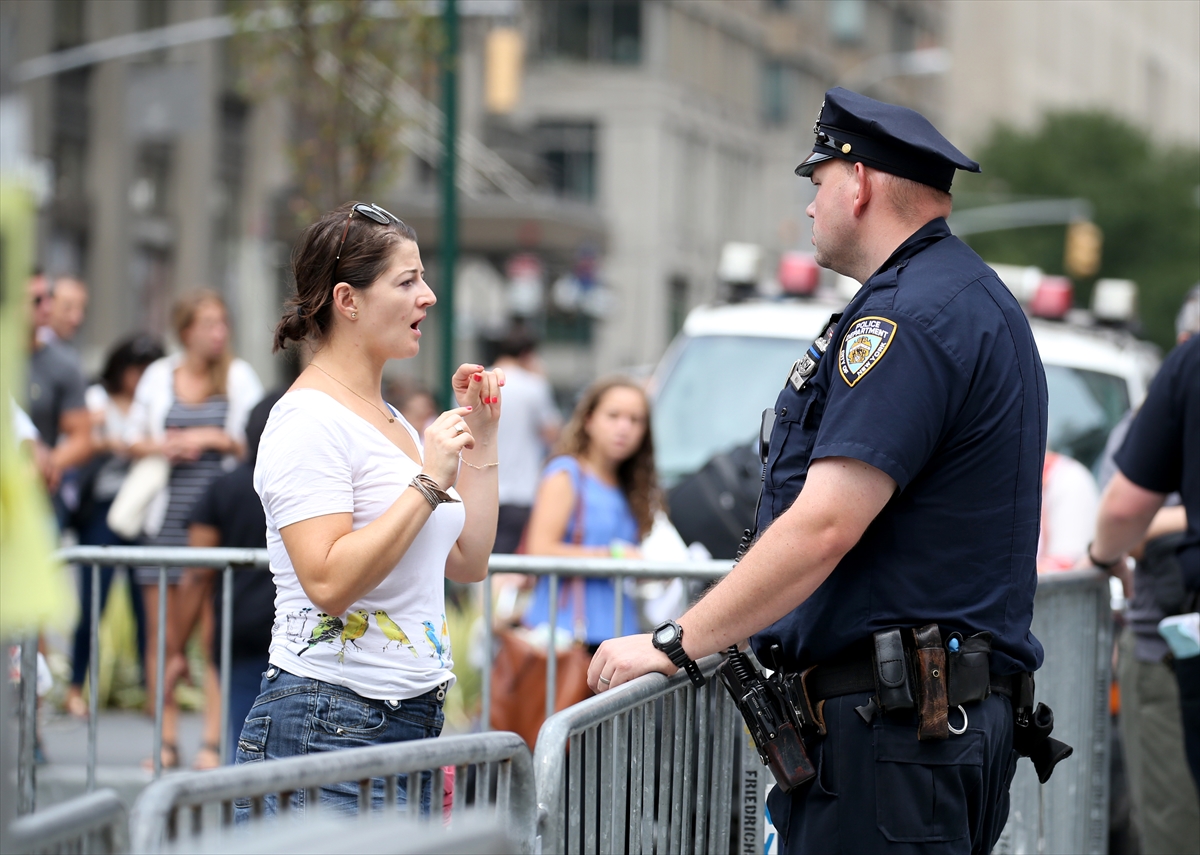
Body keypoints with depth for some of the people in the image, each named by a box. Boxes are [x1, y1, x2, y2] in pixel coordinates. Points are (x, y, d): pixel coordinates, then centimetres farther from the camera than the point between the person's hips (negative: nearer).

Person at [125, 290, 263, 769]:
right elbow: (133, 440, 15)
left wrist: (212, 439, -8)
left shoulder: (238, 376, 6)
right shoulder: (159, 376, 11)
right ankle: (165, 738, 6)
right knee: (162, 635, 0)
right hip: (165, 519, 2)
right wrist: (160, 447, -4)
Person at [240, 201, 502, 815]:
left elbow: (467, 562, 19)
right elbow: (329, 584, -23)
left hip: (413, 719, 9)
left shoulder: (390, 420, 17)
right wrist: (428, 483, -19)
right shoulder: (310, 420, -11)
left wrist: (482, 440, 15)